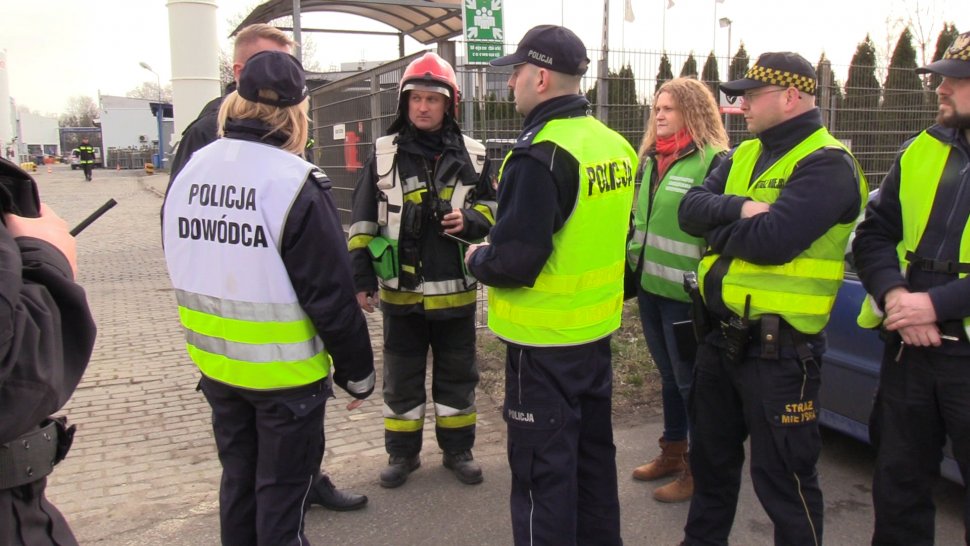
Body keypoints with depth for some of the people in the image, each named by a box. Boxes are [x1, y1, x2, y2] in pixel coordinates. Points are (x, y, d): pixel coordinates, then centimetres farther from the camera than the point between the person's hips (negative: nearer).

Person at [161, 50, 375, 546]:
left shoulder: (191, 171, 2)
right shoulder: (295, 183, -19)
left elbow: (182, 268, 11)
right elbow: (330, 293, -19)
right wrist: (358, 371, -8)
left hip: (215, 365, 6)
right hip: (284, 372, -6)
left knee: (238, 479, 22)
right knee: (282, 491, 9)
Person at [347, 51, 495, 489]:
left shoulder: (472, 156, 0)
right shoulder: (383, 155, -1)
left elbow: (493, 210, 9)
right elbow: (362, 223, 2)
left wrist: (469, 219, -13)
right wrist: (360, 278, -2)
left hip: (455, 290, 1)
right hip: (400, 290, 0)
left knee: (457, 374, 13)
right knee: (401, 377, 13)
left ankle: (457, 449, 30)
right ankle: (402, 453, 28)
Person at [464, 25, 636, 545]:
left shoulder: (540, 153, -21)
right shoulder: (614, 145, 6)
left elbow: (513, 260, -25)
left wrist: (477, 259, -3)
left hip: (545, 340, -9)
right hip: (597, 329, 9)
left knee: (543, 466, 5)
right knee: (593, 451, 21)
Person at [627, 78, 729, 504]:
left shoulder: (713, 161, -13)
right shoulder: (651, 160, 13)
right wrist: (633, 262, 22)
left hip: (684, 293, -8)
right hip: (649, 287, 8)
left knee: (691, 380, 3)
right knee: (668, 374, 19)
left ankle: (698, 469, 18)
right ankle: (672, 453, 35)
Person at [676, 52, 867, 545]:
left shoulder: (827, 165, -14)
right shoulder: (743, 156, 12)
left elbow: (772, 240, -27)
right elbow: (690, 208, -1)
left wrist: (718, 227, -10)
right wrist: (739, 208, -19)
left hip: (778, 349, -8)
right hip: (719, 335, 8)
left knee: (782, 477, 5)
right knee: (711, 457, 23)